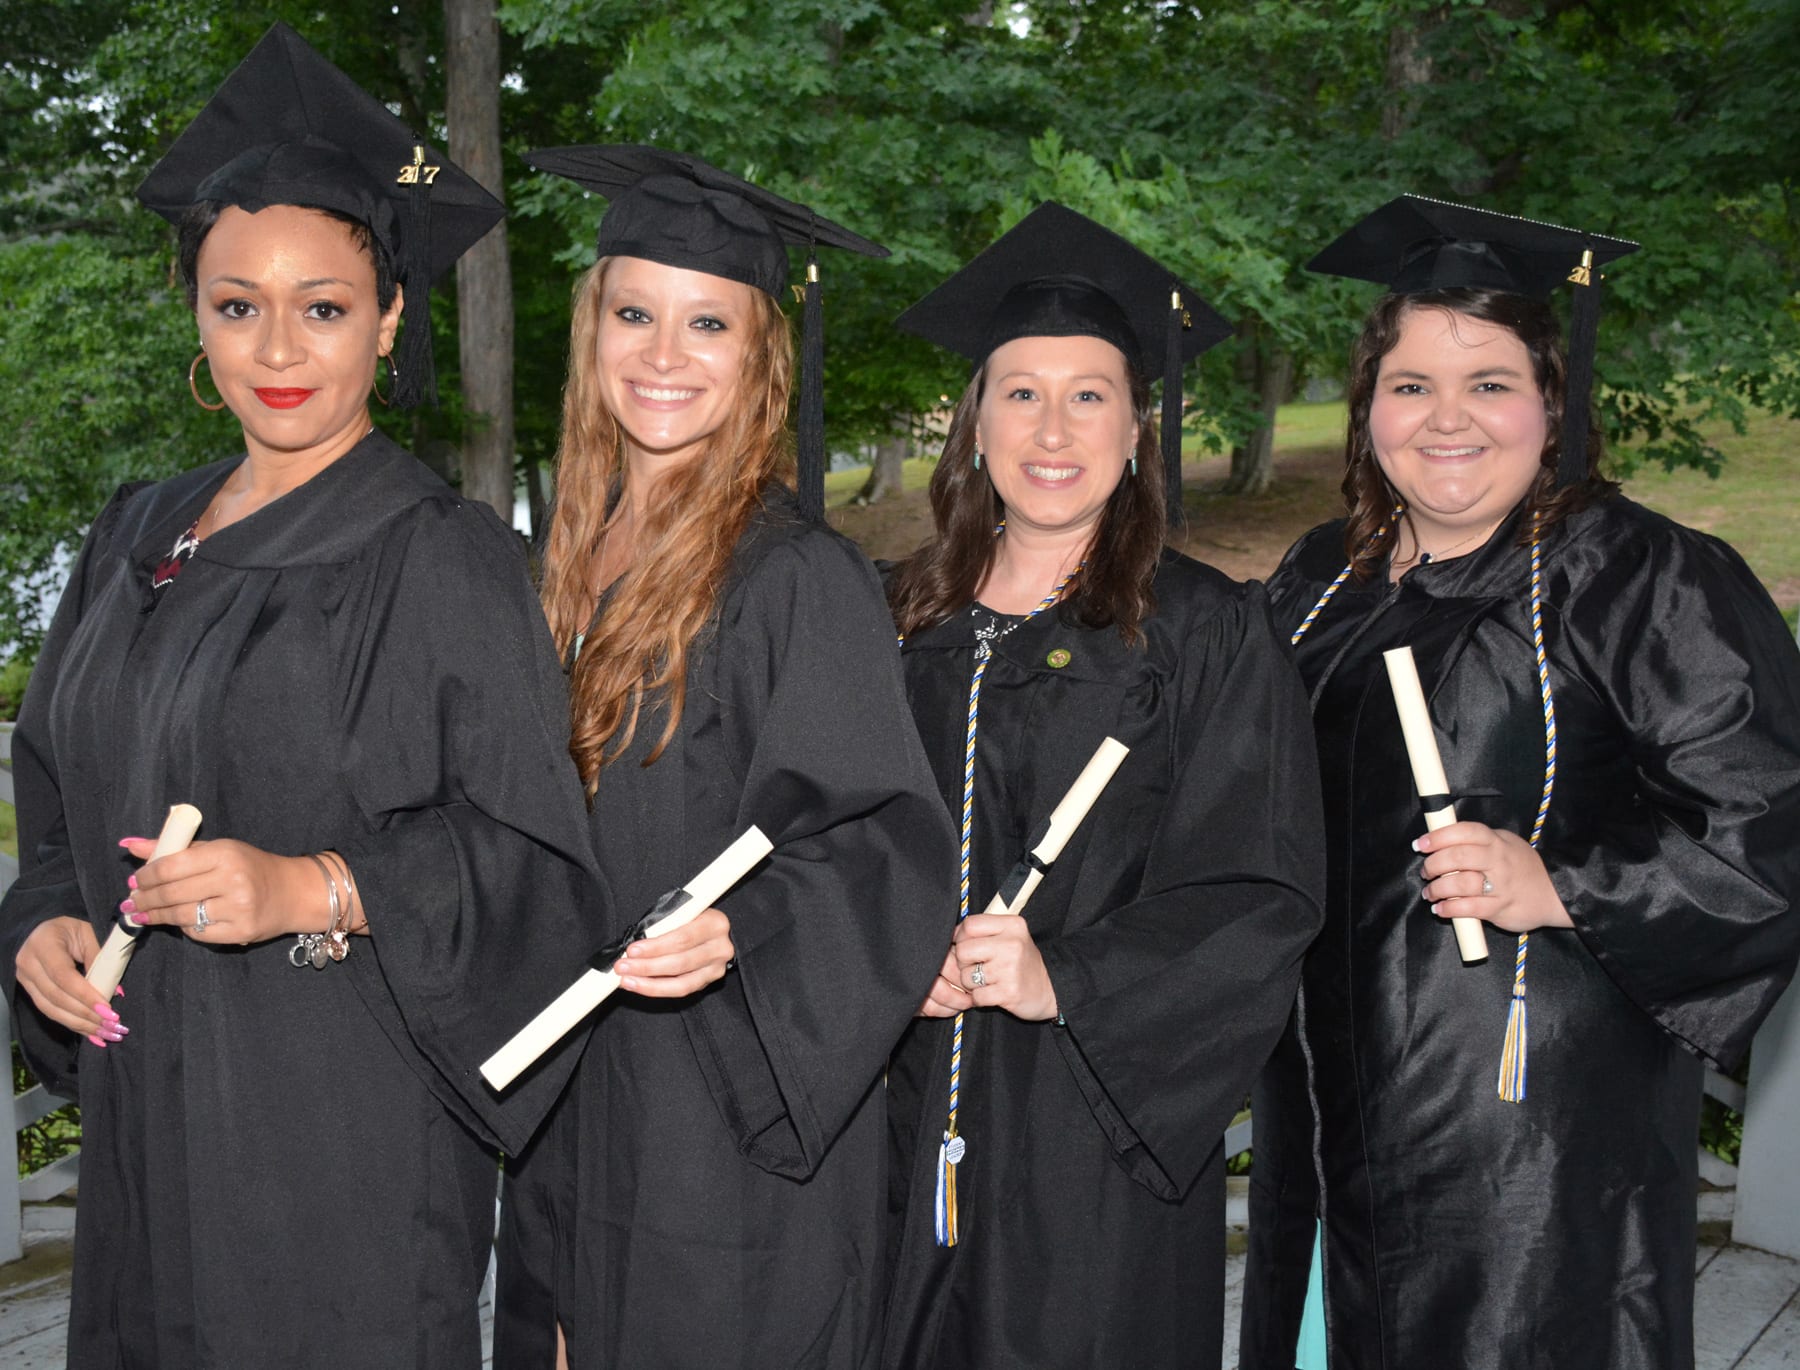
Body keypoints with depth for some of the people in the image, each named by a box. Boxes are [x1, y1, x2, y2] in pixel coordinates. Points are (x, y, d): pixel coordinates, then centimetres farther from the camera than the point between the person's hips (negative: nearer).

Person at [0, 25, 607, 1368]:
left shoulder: (445, 558, -10)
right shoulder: (136, 540, 10)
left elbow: (528, 855, -12)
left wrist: (315, 891, -24)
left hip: (351, 1123, -6)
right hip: (151, 1117, 6)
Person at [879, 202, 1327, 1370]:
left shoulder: (1211, 634, -4)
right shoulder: (905, 620, 7)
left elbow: (1262, 899, -9)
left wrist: (1064, 982, -20)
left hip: (1105, 1121, -3)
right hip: (916, 1121, 3)